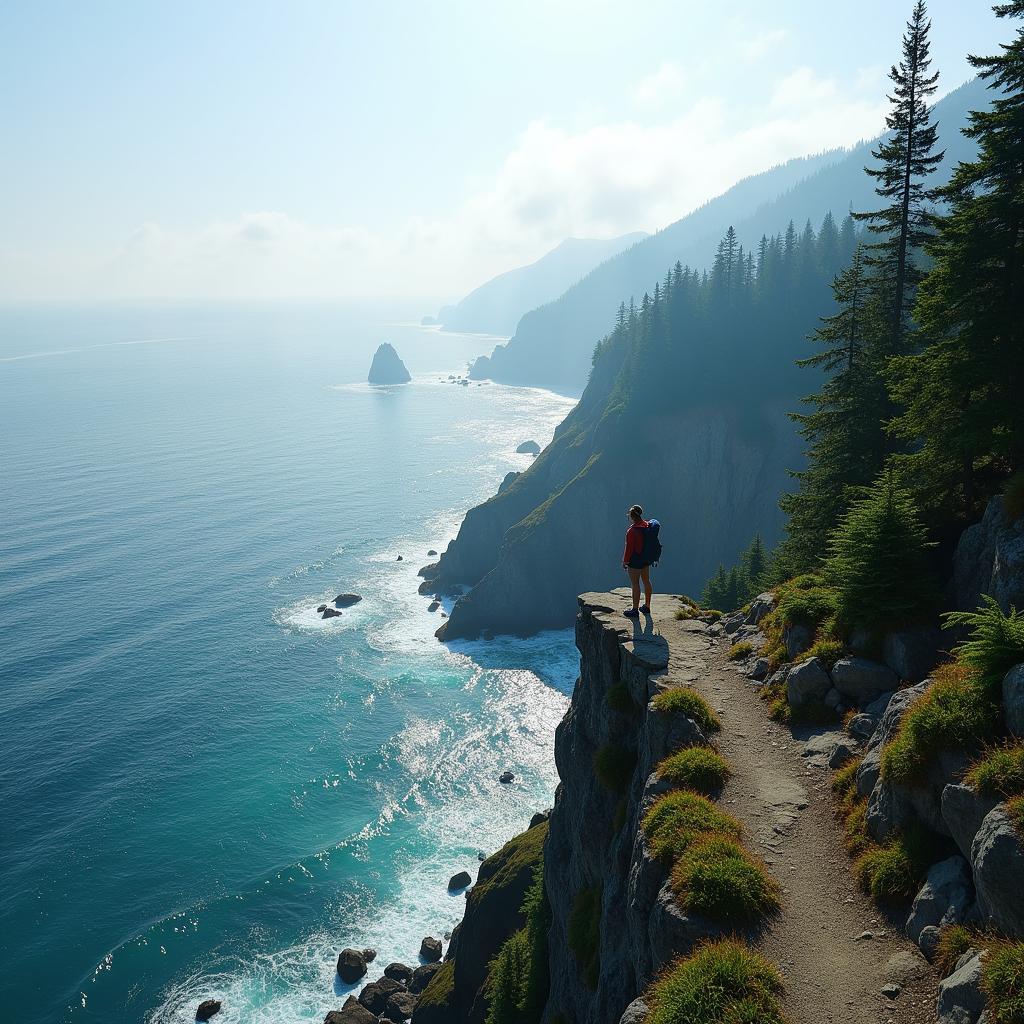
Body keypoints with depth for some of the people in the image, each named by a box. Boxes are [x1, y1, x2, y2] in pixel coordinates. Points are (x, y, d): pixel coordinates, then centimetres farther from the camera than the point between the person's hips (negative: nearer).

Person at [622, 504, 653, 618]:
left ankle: (635, 610, 6)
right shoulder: (647, 525, 0)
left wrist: (625, 561, -8)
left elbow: (629, 548, -20)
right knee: (646, 581, 16)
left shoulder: (632, 531, -23)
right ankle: (647, 606, 28)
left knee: (635, 584, -1)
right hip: (646, 558, 8)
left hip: (635, 560, -8)